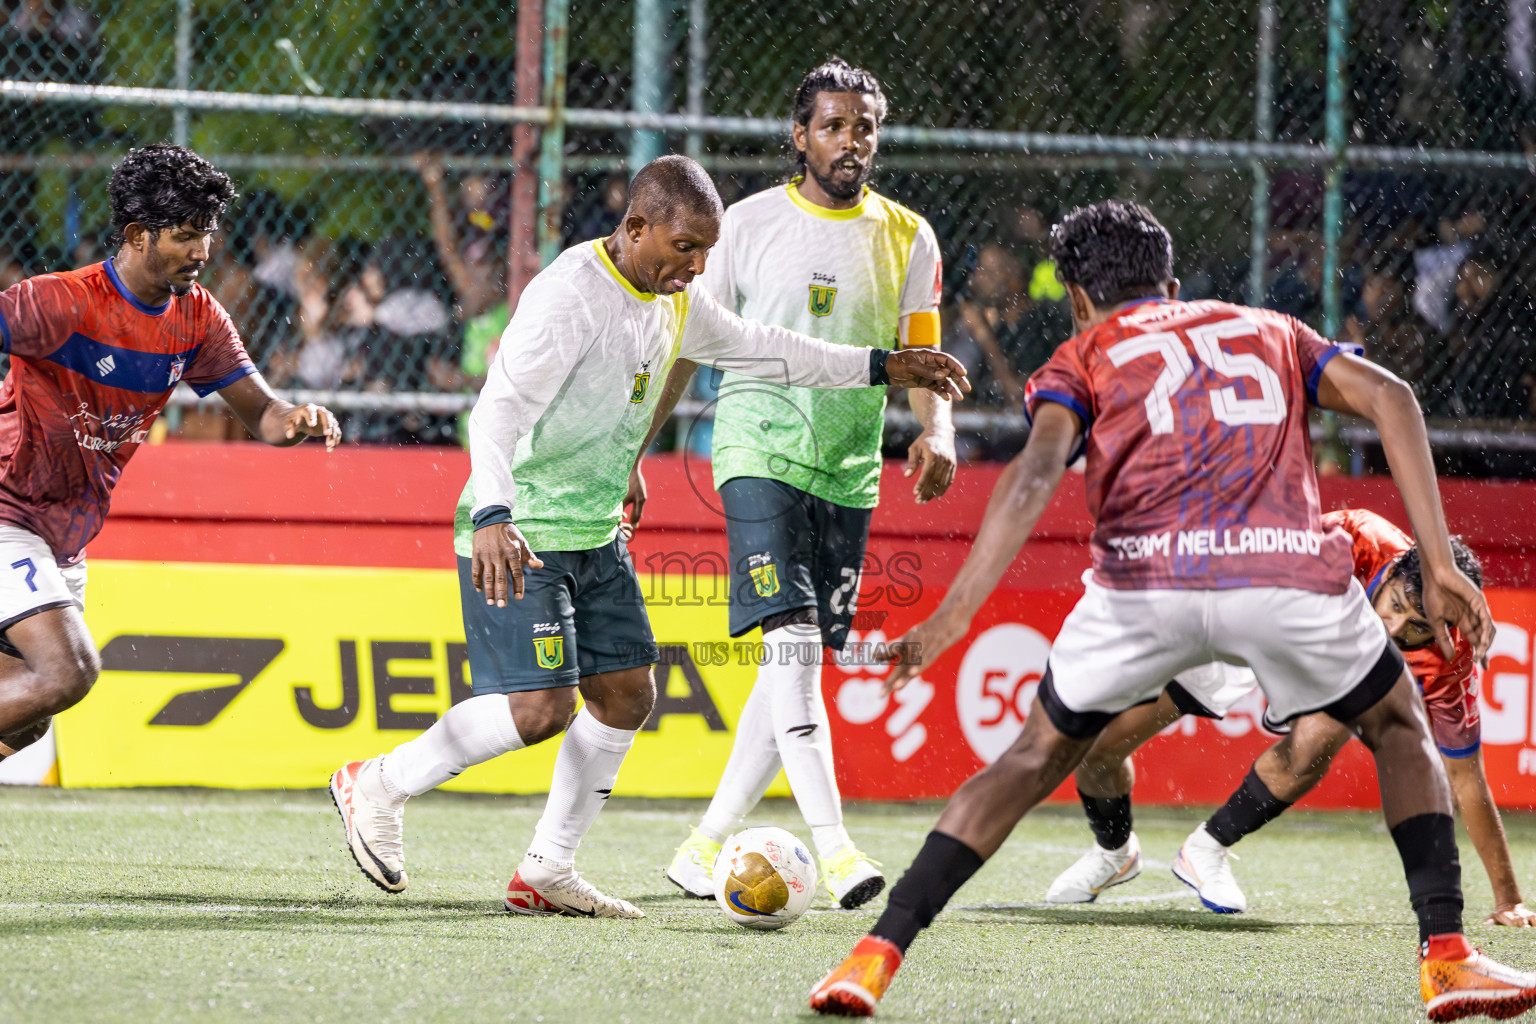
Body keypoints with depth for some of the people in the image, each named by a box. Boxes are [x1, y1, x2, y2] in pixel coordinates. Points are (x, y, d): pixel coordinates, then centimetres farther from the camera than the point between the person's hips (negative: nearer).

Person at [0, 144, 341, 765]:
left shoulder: (197, 318, 1)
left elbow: (260, 412, 3)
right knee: (68, 671, -25)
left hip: (66, 538, 8)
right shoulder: (62, 304, -21)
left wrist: (298, 422, -19)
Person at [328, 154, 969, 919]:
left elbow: (752, 347, 24)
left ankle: (546, 873, 14)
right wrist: (493, 518, -46)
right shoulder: (568, 295, -22)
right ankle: (379, 786, 2)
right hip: (519, 538, -9)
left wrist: (880, 367, 25)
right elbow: (499, 409, -30)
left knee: (626, 694, 5)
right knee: (542, 707, -16)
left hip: (595, 535, 9)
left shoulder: (674, 301, 6)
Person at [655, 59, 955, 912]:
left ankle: (705, 848, 15)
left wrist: (936, 430, -14)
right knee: (792, 641, -19)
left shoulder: (906, 238, 9)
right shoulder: (751, 224, -1)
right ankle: (833, 847, -27)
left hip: (849, 472, 5)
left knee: (797, 665, 5)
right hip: (760, 452, -5)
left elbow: (921, 358, 7)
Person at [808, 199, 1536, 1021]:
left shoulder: (1083, 356, 23)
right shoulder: (1269, 331, 32)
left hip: (1146, 580, -1)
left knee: (1036, 758, 20)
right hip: (1291, 565, 1)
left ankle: (876, 958, 10)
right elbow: (1388, 397, 16)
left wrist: (954, 615, -8)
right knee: (1399, 731, 27)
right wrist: (1438, 568, 12)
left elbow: (1038, 469, 2)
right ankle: (1446, 956, 12)